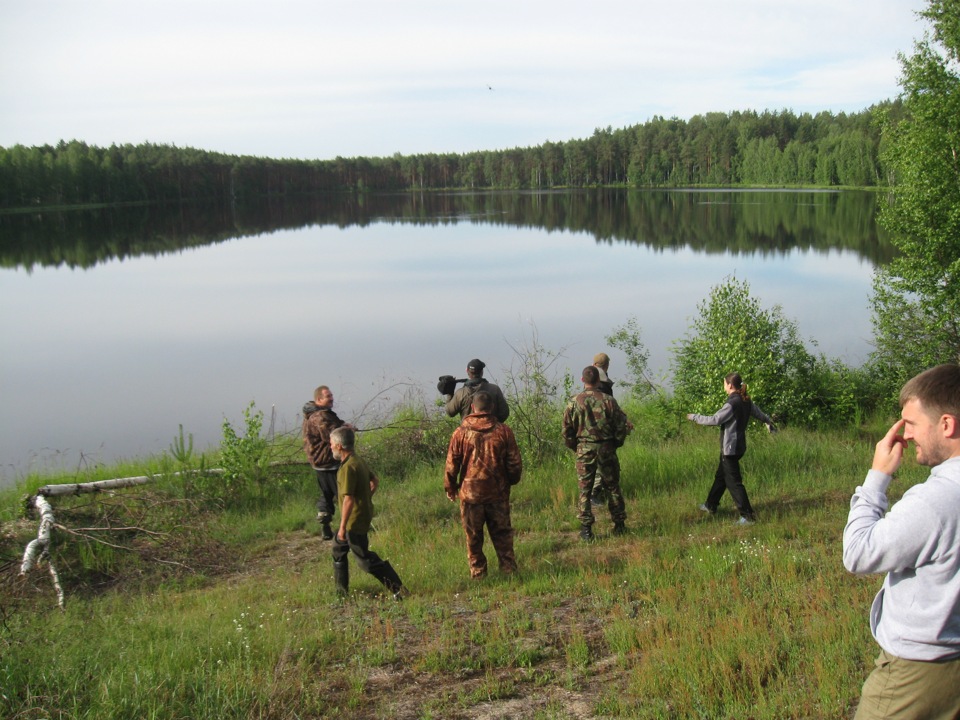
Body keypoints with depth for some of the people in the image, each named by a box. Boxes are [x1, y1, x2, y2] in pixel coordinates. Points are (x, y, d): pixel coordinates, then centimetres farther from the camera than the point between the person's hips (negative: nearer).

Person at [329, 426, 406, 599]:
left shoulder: (348, 467, -24)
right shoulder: (358, 461, 6)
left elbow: (348, 499, -27)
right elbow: (374, 481, 20)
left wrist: (342, 527, -22)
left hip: (355, 519, -10)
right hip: (364, 512, 10)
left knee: (364, 558, -2)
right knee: (338, 546, 23)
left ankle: (398, 588, 1)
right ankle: (341, 589, 33)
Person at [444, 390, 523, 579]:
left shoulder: (461, 432, -8)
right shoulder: (503, 431, -4)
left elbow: (451, 465, -4)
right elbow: (515, 463, 2)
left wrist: (450, 488, 10)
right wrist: (511, 481, 20)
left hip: (470, 492, -1)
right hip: (498, 492, 1)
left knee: (473, 535, 11)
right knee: (502, 532, 14)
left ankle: (477, 571, 16)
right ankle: (509, 568, 16)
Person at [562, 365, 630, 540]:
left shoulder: (574, 402, -4)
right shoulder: (609, 400, -5)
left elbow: (567, 430, 0)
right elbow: (621, 426, -1)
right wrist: (615, 444, 15)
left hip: (584, 450, -1)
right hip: (606, 449, 1)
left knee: (584, 490, 6)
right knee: (612, 487, 13)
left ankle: (586, 529, 5)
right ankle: (619, 526, 19)